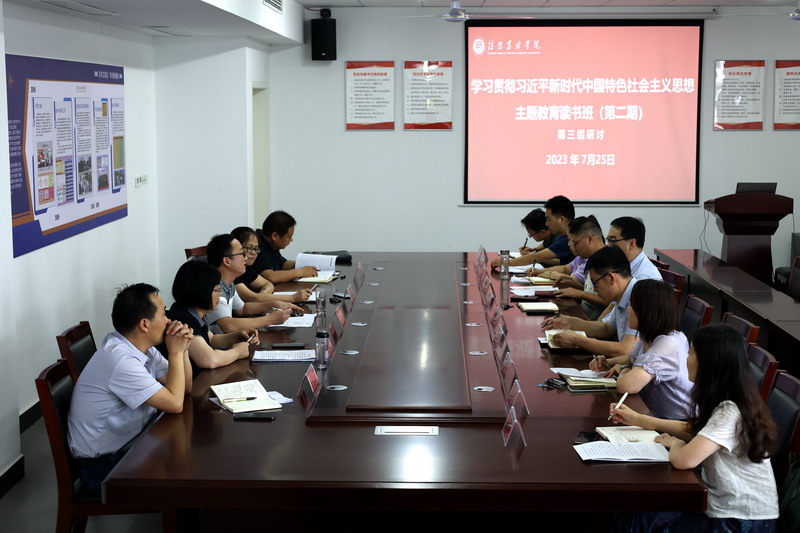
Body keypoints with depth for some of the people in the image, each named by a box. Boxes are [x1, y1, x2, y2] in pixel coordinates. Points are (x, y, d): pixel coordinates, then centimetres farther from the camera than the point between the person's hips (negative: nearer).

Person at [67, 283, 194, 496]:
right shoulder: (121, 360, -27)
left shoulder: (142, 348, 0)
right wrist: (176, 352, -15)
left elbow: (185, 387, 7)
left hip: (128, 445, 9)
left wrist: (182, 349, -8)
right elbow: (175, 404, -25)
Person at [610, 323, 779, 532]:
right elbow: (692, 430, 24)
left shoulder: (730, 412, -25)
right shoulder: (726, 404, 5)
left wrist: (674, 444, -11)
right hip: (729, 507, 9)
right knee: (629, 514, 10)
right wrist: (637, 419, 22)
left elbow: (684, 459, -35)